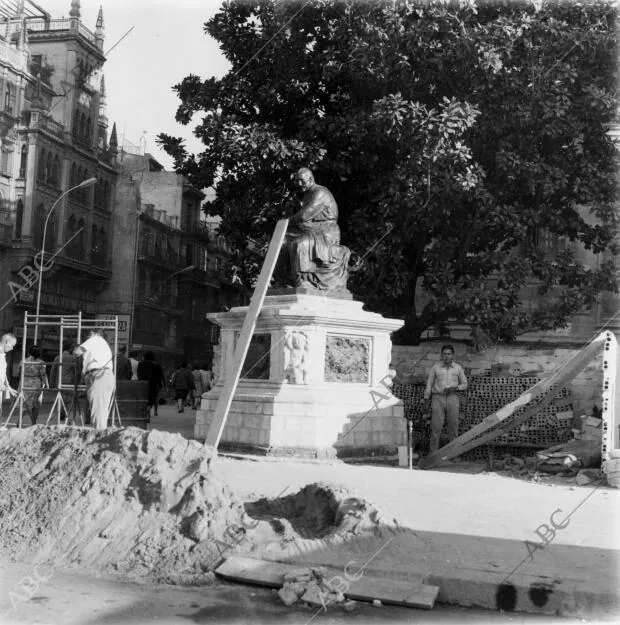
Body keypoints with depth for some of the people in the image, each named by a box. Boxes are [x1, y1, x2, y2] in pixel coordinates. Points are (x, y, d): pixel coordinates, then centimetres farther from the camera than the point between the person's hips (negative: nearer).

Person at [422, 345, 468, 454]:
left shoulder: (458, 368, 3)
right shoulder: (435, 367, 1)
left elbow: (464, 384, 11)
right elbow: (429, 384, 6)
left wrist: (455, 388, -9)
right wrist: (425, 400, 2)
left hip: (452, 399, 1)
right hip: (438, 398, -1)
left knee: (453, 426, 0)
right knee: (436, 426, -5)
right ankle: (433, 452, 2)